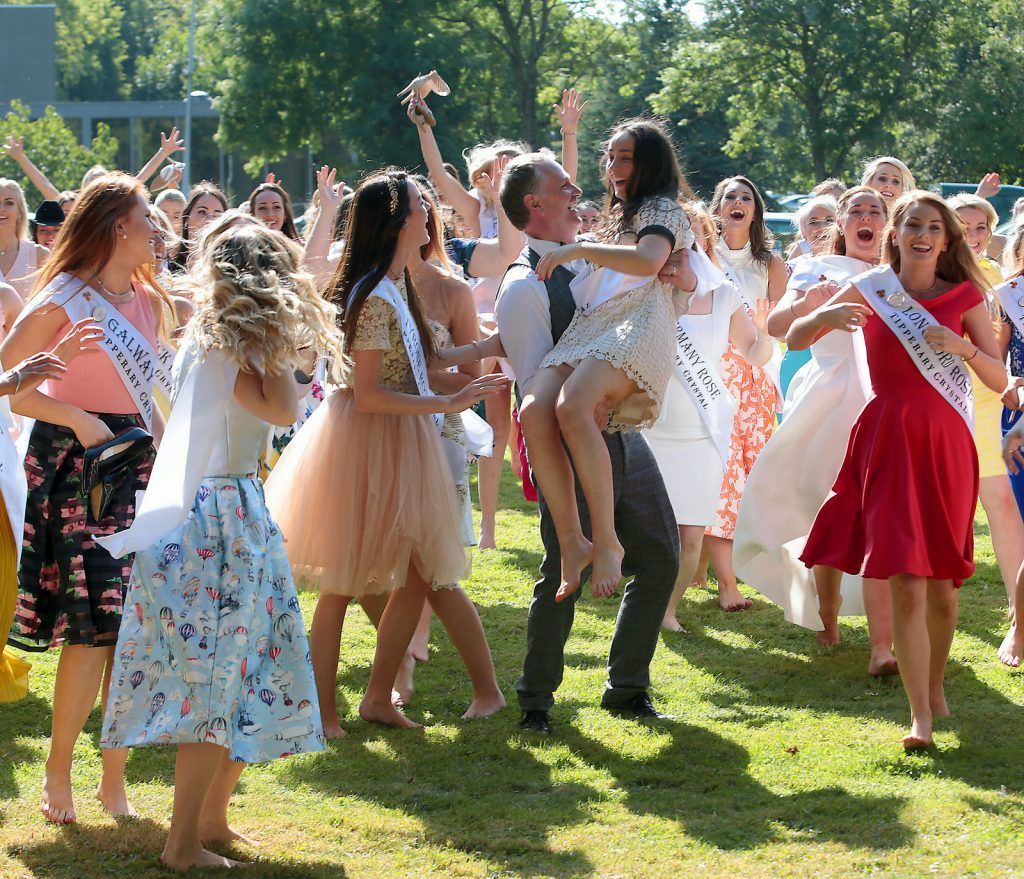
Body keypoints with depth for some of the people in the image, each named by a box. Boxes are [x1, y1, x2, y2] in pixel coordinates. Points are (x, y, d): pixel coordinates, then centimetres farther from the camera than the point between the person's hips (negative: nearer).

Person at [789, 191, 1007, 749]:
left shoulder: (964, 296, 4)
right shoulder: (870, 290, 4)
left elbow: (999, 379, 4)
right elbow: (794, 339, 5)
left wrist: (963, 347, -14)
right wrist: (826, 316, -15)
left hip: (946, 444, 1)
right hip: (890, 440, -1)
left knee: (942, 582, 9)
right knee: (905, 583, -11)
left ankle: (935, 688, 32)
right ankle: (920, 716, -11)